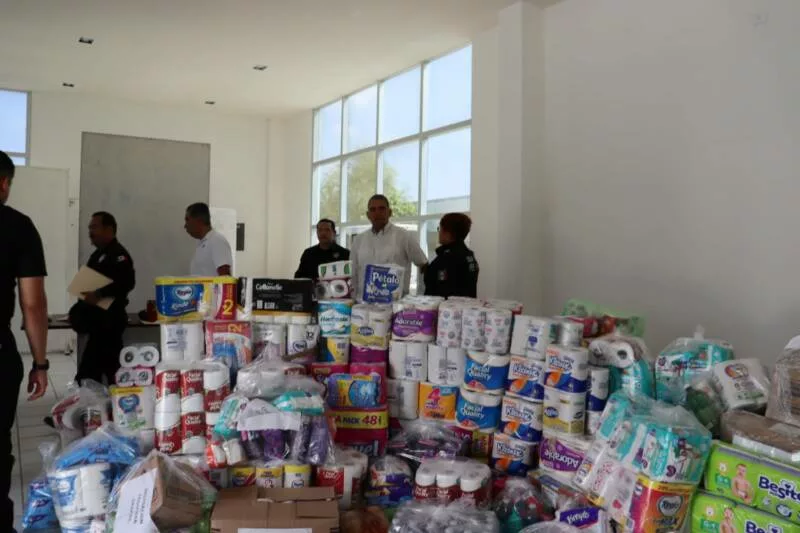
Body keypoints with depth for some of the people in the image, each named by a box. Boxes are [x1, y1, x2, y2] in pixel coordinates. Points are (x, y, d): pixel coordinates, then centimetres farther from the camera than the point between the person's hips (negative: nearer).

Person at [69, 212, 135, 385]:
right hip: (100, 319, 9)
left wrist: (98, 294, -30)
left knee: (88, 372, -7)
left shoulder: (118, 255, -13)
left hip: (108, 320, -9)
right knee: (112, 368, 13)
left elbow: (127, 282, -28)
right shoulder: (99, 254, 17)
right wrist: (81, 308, 11)